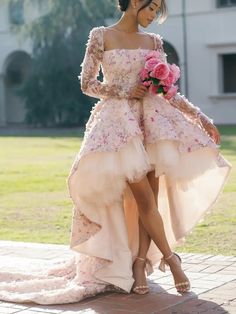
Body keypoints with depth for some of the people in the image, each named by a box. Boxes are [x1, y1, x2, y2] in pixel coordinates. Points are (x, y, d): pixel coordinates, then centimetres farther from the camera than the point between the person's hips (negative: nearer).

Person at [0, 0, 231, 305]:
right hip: (117, 119, -4)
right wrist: (124, 92, -10)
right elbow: (87, 83, 1)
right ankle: (170, 257, -4)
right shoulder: (101, 36, 1)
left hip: (151, 118, 5)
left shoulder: (153, 41, 13)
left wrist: (200, 116, 6)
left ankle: (140, 263, 1)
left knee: (151, 197, -5)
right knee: (143, 195, -13)